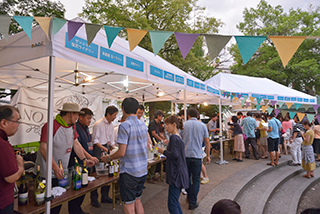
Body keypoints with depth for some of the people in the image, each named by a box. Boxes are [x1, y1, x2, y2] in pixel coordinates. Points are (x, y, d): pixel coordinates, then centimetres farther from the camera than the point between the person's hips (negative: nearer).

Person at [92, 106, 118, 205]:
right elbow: (95, 140, -14)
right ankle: (94, 198, 16)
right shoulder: (98, 124, -13)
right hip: (98, 149, -7)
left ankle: (105, 196, 26)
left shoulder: (111, 125, 9)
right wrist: (104, 148, -21)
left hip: (107, 150, 7)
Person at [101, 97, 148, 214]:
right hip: (143, 169, 8)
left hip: (129, 171, -7)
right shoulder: (143, 125, 6)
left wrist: (108, 158, -1)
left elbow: (122, 152, -19)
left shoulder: (124, 126, -17)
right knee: (137, 200, 22)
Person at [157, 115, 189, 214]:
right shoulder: (179, 137, 12)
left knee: (172, 204, -3)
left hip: (176, 174, -10)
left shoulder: (173, 137, -16)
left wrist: (163, 151, -11)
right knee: (175, 201, 22)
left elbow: (174, 155, -24)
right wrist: (165, 155, 16)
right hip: (179, 173, 10)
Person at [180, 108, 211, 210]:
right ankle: (192, 203, 11)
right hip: (197, 156, -1)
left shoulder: (183, 125, 1)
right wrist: (208, 155, 14)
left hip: (185, 155, 1)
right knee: (196, 180, 8)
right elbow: (207, 142, 5)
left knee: (187, 177, 19)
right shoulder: (202, 126, 2)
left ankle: (189, 196, 34)